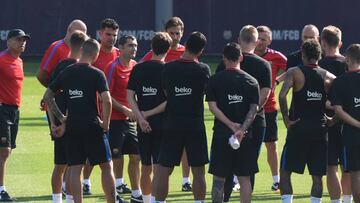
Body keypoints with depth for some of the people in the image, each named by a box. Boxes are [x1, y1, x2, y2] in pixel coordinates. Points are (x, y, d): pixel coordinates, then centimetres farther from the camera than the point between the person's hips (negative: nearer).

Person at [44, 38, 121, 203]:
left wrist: (62, 118, 14)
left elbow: (47, 96, 12)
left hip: (72, 127, 4)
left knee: (75, 169, 4)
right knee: (106, 166, 6)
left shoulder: (66, 73, 7)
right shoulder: (96, 74, -7)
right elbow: (106, 100, -18)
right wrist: (105, 123, -5)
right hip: (92, 126, -4)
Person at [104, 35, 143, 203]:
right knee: (116, 159, -4)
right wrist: (126, 110, -17)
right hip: (115, 119, -7)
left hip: (130, 120, 7)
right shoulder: (113, 67, -12)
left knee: (136, 157, 8)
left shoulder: (135, 66, 8)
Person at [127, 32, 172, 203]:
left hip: (143, 125, 4)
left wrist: (141, 118, -9)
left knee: (146, 168, 15)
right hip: (163, 123, -4)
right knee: (159, 168, -5)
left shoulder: (138, 68, 4)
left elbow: (130, 97, -2)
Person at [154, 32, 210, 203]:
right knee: (198, 171, 6)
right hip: (195, 125, -1)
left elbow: (165, 92, 5)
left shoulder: (168, 68, -4)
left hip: (171, 125, 1)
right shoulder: (203, 69, -7)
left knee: (164, 170, 4)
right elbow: (207, 91, 6)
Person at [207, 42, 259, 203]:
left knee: (218, 178, 4)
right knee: (245, 177, 7)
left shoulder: (214, 80, -1)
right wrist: (242, 130, -12)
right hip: (245, 136, 1)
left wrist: (231, 125, -10)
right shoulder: (251, 81, 3)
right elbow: (254, 109, -5)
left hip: (221, 134, -1)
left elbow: (212, 107, -8)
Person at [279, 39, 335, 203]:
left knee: (285, 171, 7)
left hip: (298, 128, -3)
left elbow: (282, 95, -20)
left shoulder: (294, 72, -5)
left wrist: (286, 120, -11)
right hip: (320, 130, 3)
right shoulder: (328, 77, 4)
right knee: (317, 176, 8)